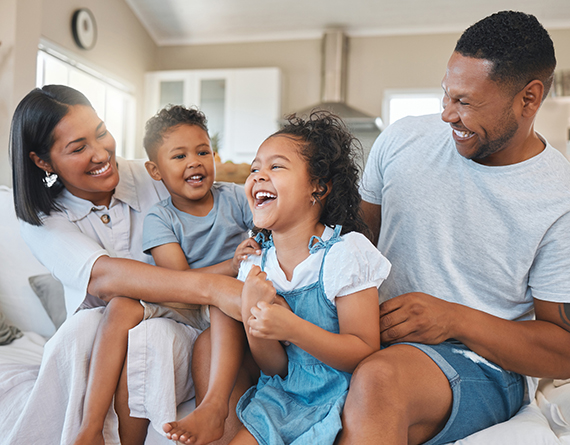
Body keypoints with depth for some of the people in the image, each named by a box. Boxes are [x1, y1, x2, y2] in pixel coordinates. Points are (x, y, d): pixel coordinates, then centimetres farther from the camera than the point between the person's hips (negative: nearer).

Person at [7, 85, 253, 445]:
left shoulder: (152, 179, -5)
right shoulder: (42, 223, -7)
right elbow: (103, 276, -27)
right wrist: (211, 287, -43)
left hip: (174, 330, 1)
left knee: (148, 335, -31)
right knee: (83, 329, -31)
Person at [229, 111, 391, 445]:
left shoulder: (345, 254, -16)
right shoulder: (257, 265, -1)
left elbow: (365, 355, -17)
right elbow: (275, 369, -1)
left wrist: (292, 328, -29)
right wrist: (252, 319, -20)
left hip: (339, 400, -4)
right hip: (284, 396, 4)